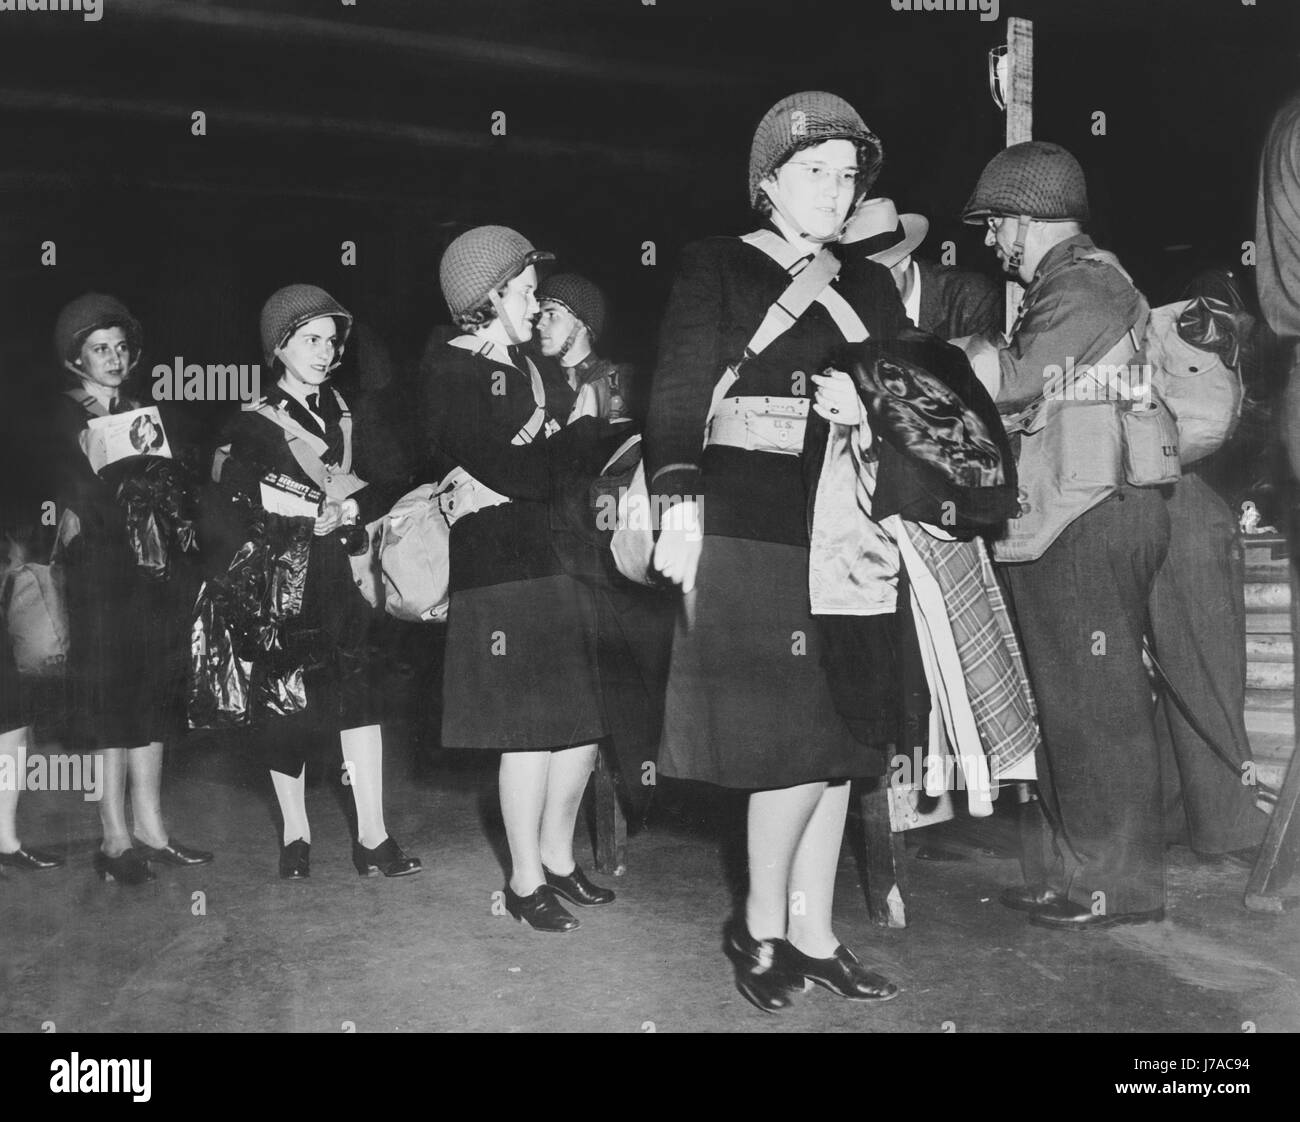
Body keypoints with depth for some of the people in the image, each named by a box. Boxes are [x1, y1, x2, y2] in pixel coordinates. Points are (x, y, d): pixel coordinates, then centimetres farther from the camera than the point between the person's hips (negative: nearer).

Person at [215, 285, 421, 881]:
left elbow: (389, 487, 8)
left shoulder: (345, 414, 15)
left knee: (357, 688, -7)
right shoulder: (253, 425, 1)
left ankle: (372, 835, -6)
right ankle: (296, 835, 15)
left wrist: (353, 507, -11)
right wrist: (305, 522, -16)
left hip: (344, 574, 3)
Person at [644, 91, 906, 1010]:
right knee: (794, 738, -7)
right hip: (752, 537, -5)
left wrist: (871, 406, -5)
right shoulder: (719, 268, 3)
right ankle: (761, 926, 12)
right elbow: (679, 393, -5)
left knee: (839, 740, 6)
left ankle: (813, 933, 17)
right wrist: (679, 510, -15)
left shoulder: (871, 286, 17)